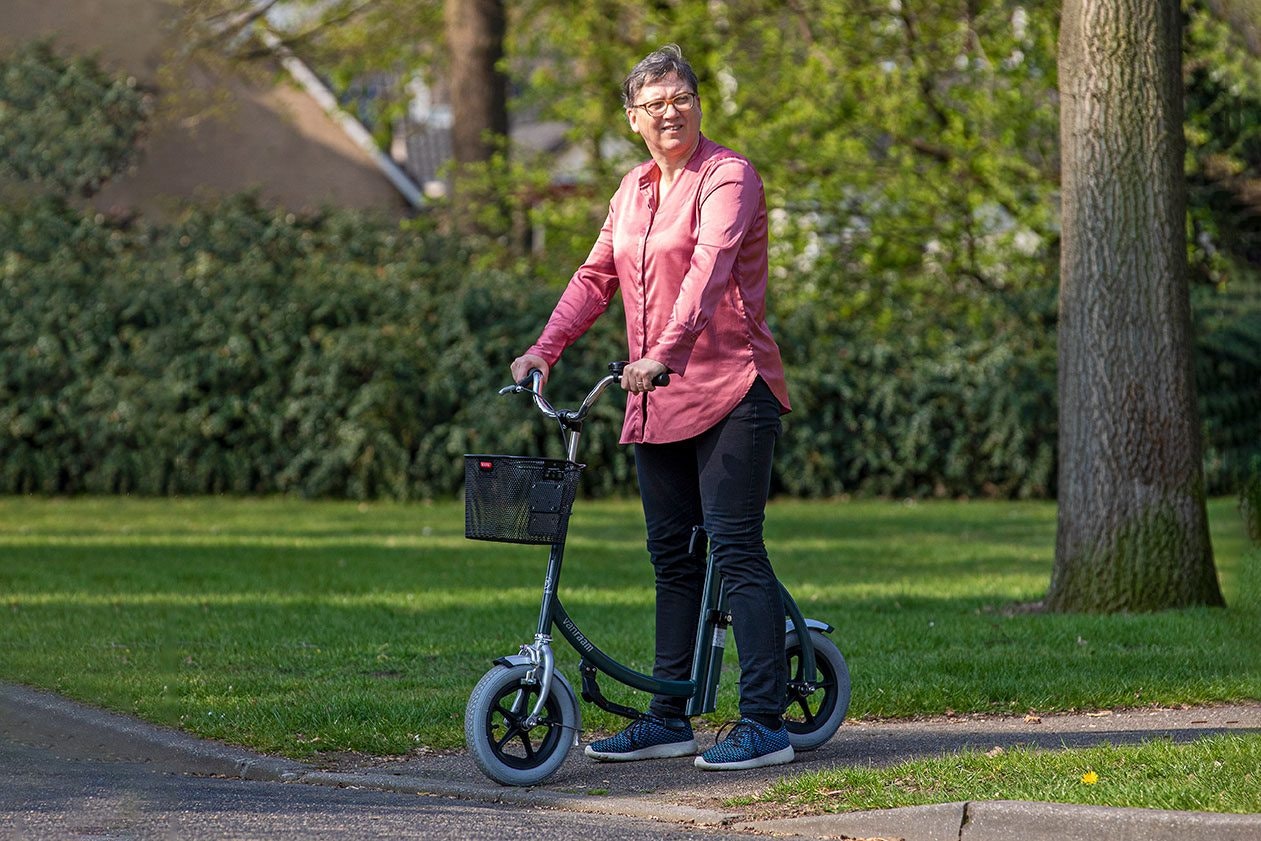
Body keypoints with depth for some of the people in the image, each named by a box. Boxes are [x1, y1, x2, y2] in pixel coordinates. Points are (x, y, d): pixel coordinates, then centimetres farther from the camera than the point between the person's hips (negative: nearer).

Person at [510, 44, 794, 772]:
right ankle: (669, 718, 18)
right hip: (657, 402, 8)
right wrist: (545, 349, 1)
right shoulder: (634, 189, 15)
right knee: (673, 555, 11)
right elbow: (596, 277, 15)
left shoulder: (728, 178, -8)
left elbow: (709, 268, -23)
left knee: (737, 549, -10)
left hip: (730, 392, -8)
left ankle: (766, 723, -9)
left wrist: (666, 351, -37)